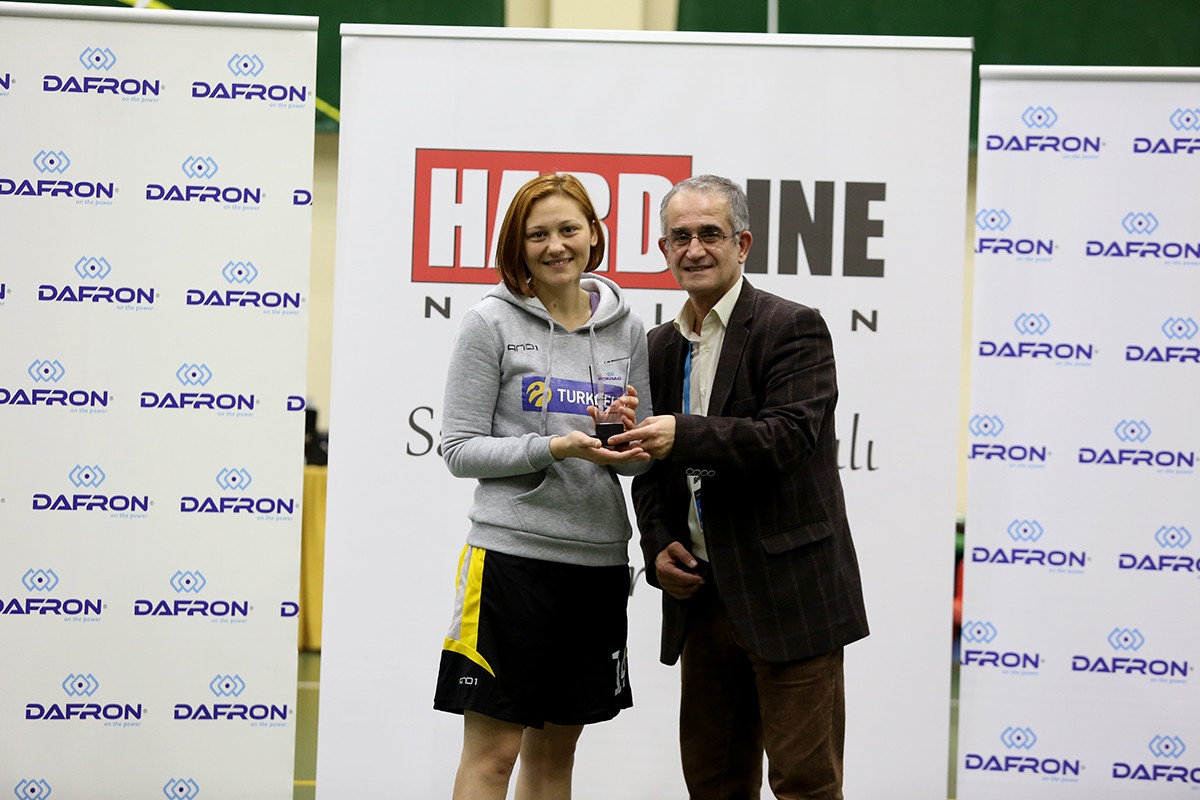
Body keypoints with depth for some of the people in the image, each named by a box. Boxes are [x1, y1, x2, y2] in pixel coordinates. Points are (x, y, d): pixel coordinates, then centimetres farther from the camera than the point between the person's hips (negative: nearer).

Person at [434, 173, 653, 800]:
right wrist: (556, 448, -17)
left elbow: (640, 461, 15)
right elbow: (460, 449, -5)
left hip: (599, 559, 5)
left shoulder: (625, 329, 10)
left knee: (554, 749, 12)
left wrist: (623, 432, -8)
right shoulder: (491, 324, -3)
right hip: (513, 554, -5)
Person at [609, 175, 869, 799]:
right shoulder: (662, 346, 14)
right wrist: (658, 547, 2)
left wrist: (685, 435, -31)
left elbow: (788, 437, -20)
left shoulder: (793, 328, -7)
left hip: (788, 597, -7)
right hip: (703, 598, 7)